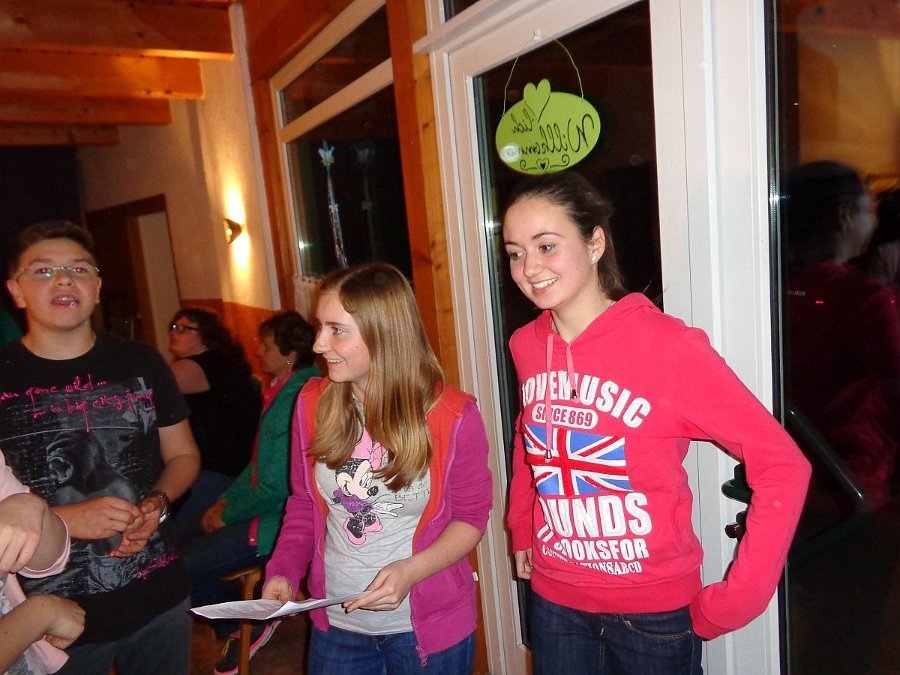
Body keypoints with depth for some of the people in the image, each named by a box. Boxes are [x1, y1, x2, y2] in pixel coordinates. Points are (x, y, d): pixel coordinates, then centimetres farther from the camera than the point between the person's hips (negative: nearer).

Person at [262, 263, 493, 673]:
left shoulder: (452, 416, -17)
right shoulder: (313, 403, -8)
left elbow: (471, 515, -7)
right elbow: (303, 504, 4)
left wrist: (411, 570, -22)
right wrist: (284, 572, -11)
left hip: (428, 626, -3)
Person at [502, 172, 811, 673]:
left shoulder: (670, 345, -20)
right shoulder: (525, 345, -5)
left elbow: (783, 466, -16)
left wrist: (732, 603, -15)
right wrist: (521, 531, 9)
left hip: (654, 612, -3)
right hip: (554, 600, 4)